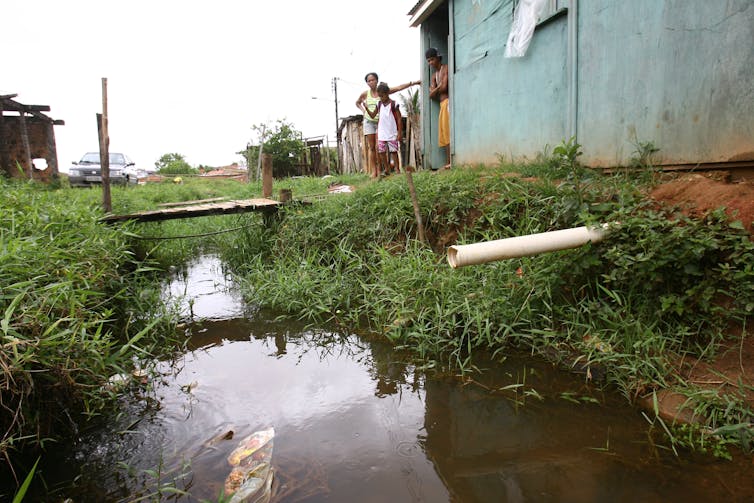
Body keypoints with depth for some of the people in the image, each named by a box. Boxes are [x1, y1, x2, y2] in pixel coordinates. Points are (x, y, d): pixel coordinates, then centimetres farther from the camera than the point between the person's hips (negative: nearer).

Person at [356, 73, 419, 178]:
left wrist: (413, 82, -20)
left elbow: (399, 87, -11)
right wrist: (363, 110, 6)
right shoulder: (365, 94, 4)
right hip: (369, 122, 2)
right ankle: (373, 171, 3)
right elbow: (357, 103, 23)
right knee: (371, 147, 1)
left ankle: (379, 170, -3)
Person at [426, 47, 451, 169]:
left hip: (448, 102, -9)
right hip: (442, 104, 9)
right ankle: (448, 163, 5)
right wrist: (438, 88, -6)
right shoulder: (434, 76, 22)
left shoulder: (446, 68, -2)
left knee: (448, 132, -15)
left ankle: (450, 162, -19)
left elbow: (444, 87, -13)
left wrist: (435, 90, 6)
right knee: (444, 134, 5)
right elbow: (431, 95, 12)